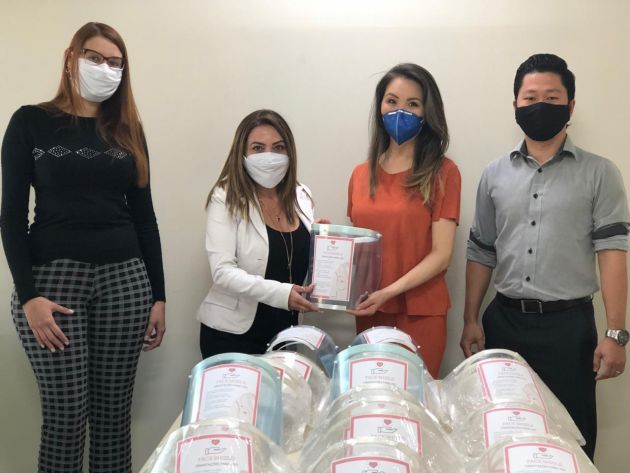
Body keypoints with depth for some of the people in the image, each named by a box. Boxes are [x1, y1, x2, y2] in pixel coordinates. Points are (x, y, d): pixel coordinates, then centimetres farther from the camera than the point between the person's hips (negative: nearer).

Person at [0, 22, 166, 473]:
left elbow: (143, 215, 10)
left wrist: (158, 296, 6)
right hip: (54, 276, -2)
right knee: (65, 414, -2)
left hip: (124, 278, 3)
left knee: (114, 411, 6)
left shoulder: (128, 131, 10)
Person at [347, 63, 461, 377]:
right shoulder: (361, 174, 7)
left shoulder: (442, 172, -5)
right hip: (368, 311, 4)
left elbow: (441, 255, -10)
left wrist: (388, 292, -19)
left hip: (420, 314, -4)